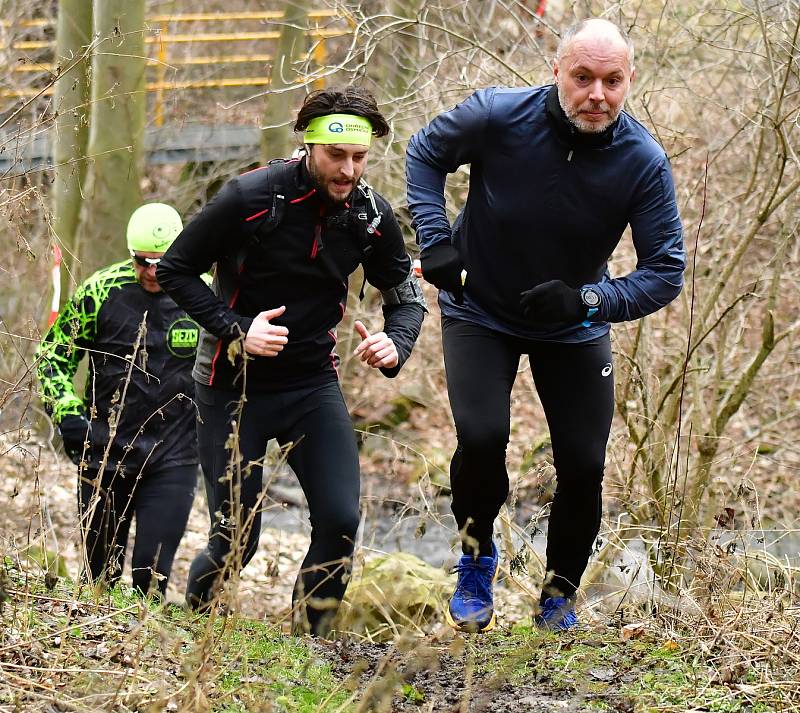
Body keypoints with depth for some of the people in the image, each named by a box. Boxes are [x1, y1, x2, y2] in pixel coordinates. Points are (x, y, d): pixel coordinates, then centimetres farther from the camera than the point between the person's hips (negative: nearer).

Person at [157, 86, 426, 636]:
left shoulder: (372, 215, -5)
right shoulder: (251, 198, -18)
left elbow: (407, 297, 8)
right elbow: (175, 270, -9)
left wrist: (394, 344, -15)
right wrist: (236, 329, -21)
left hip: (313, 384, 3)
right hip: (234, 385, -3)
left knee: (340, 520, -14)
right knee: (236, 540, -4)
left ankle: (309, 641, 5)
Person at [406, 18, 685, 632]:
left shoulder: (645, 161, -23)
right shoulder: (497, 115, -24)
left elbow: (666, 273, -17)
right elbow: (425, 153, -3)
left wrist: (589, 300, -33)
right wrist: (435, 241, -15)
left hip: (574, 327, 1)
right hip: (480, 311, -1)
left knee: (584, 465, -2)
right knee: (481, 437, -20)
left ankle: (560, 597, 22)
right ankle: (477, 556, 8)